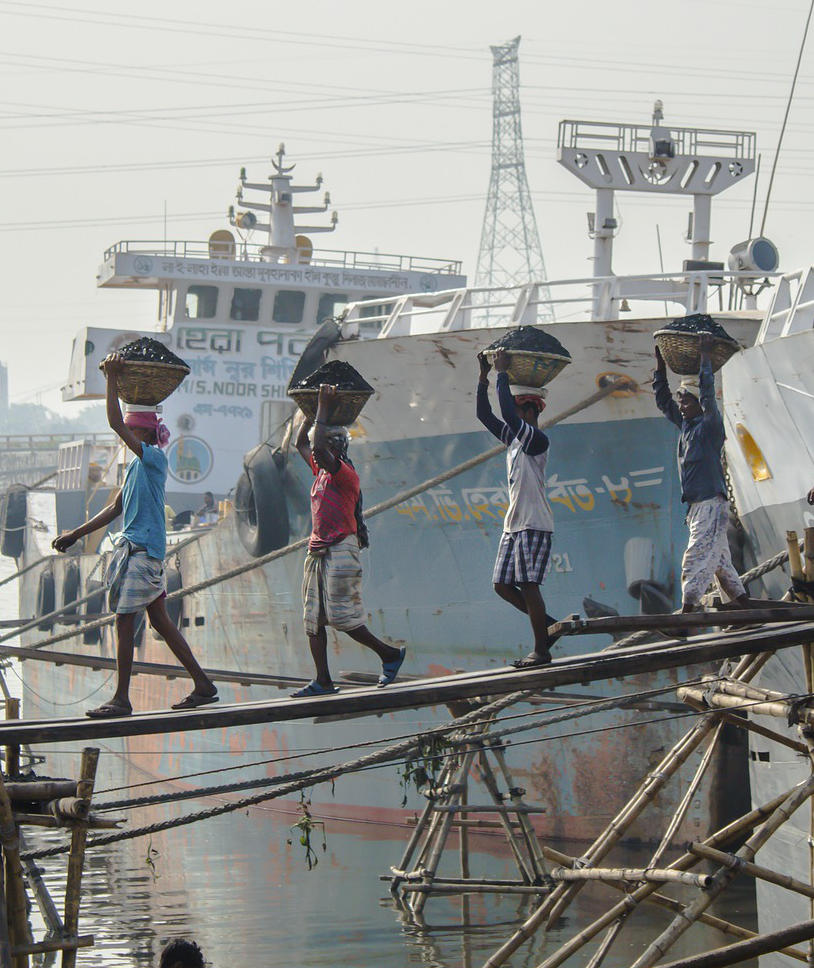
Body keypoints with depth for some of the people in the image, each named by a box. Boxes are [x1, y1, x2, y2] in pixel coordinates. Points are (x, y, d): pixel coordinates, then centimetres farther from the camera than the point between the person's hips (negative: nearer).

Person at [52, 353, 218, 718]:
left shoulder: (154, 457, -10)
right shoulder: (137, 464, 18)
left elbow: (115, 423, -21)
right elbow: (116, 508, 22)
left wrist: (112, 379, -17)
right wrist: (76, 534, 20)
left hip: (143, 549, -10)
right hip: (135, 548, 10)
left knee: (124, 620, -7)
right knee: (159, 620, 11)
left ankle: (121, 699, -3)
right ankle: (203, 684, 14)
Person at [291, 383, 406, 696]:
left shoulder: (345, 474, -11)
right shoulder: (321, 472, 14)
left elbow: (318, 446, -26)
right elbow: (301, 443, 26)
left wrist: (324, 408, -19)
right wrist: (314, 409, 19)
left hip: (341, 550, -9)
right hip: (318, 551, 9)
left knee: (342, 616, -9)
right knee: (313, 619, 4)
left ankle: (389, 654, 8)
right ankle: (323, 682, 5)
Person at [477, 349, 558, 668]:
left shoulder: (537, 440, -13)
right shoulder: (513, 437, 14)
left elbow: (508, 414, -25)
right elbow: (485, 415, 17)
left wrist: (503, 373, -18)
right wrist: (484, 377, 9)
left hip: (535, 525, -9)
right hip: (514, 523, 9)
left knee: (528, 585, -10)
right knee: (502, 585, 7)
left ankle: (541, 650, -5)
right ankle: (548, 624, 19)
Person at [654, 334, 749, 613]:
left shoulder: (710, 426, -8)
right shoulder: (685, 424, 15)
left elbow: (708, 395, -22)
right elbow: (662, 400, 24)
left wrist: (705, 355, -18)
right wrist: (660, 363, 19)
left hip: (711, 504, -9)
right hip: (695, 505, 9)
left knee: (695, 561, -14)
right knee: (720, 561, 10)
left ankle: (686, 615, -19)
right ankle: (746, 612, 14)